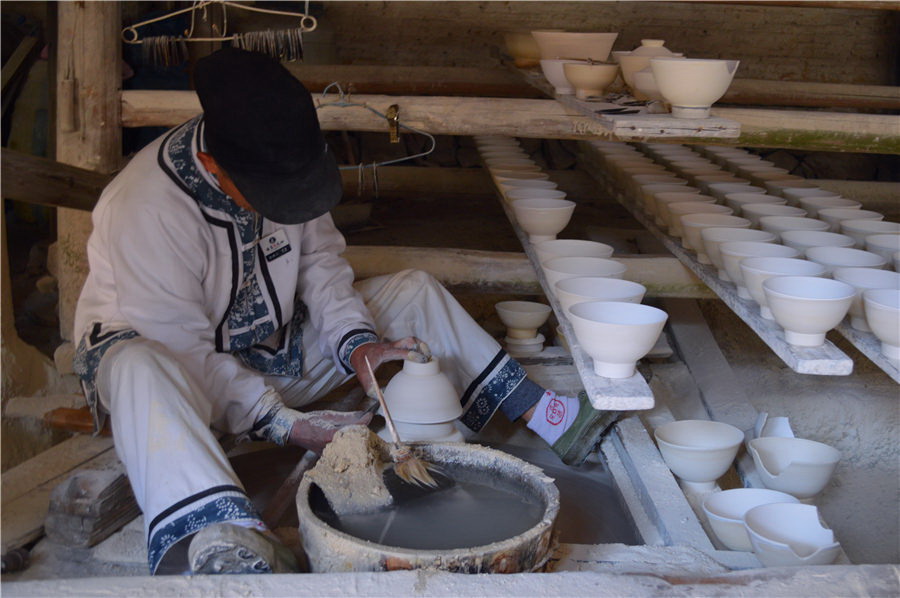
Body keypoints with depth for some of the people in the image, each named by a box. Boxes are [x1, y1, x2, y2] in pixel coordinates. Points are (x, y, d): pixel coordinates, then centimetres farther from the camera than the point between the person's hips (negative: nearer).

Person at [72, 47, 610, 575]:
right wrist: (283, 423, -30)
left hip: (272, 348, 6)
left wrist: (356, 343, -16)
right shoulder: (148, 208, -31)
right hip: (185, 365, -6)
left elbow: (320, 259, 0)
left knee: (415, 292, 0)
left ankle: (539, 414, 3)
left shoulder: (281, 166, -13)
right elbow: (179, 351, -28)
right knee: (139, 370, -44)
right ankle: (227, 541, -61)